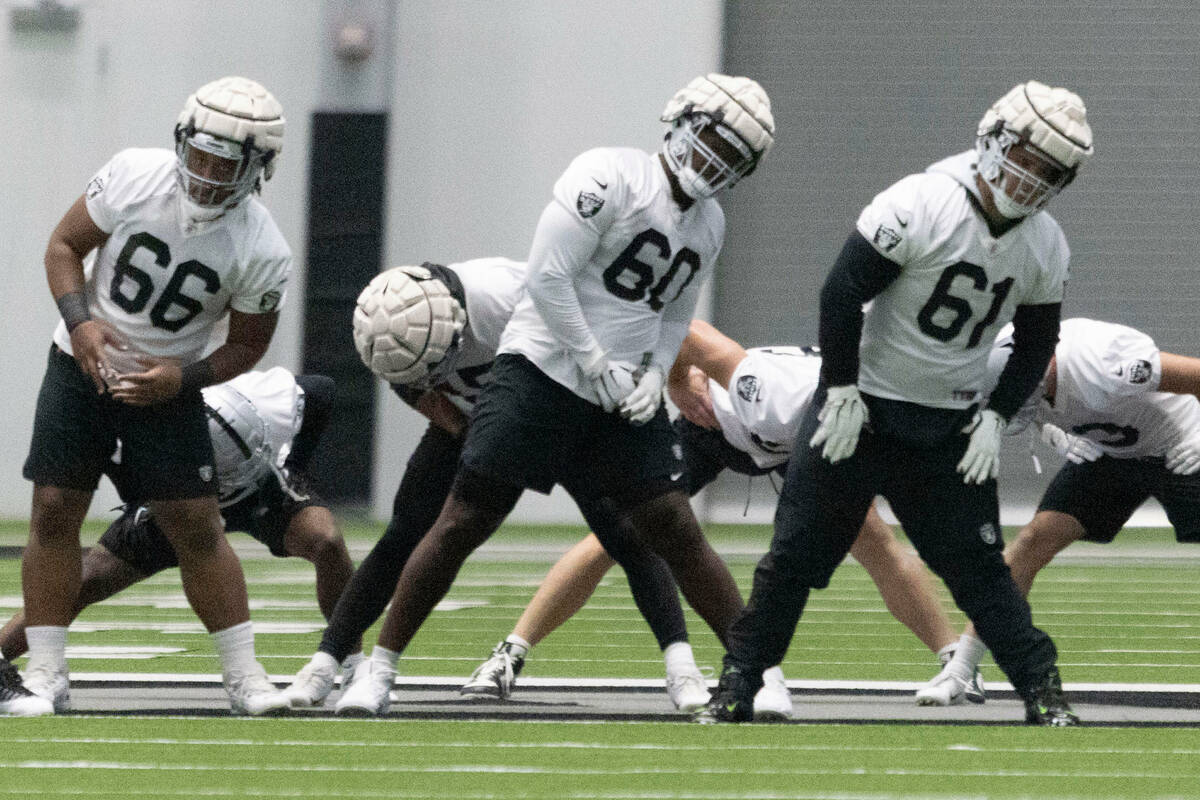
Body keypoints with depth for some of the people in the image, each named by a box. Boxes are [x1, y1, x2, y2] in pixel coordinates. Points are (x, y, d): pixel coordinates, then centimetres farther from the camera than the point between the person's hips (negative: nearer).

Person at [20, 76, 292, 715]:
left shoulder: (261, 254, -20)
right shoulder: (134, 177, -19)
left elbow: (247, 344, -5)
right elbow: (65, 244, -5)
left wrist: (182, 378, -20)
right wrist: (79, 321, -20)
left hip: (167, 387, -1)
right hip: (82, 368, 1)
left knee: (196, 526, -5)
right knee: (54, 511, -5)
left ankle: (243, 675, 6)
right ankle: (45, 677, 1)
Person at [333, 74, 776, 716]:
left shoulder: (708, 226, 12)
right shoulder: (612, 177, -13)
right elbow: (548, 277, -17)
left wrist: (653, 375, 3)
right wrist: (599, 367, -13)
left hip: (620, 396, 6)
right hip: (544, 372, -6)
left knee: (676, 531, 0)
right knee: (462, 524, -5)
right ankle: (379, 669, 2)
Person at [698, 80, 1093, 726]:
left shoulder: (1044, 247, -2)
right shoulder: (919, 206, -21)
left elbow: (1035, 344, 12)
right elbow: (842, 292, -18)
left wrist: (996, 416, 0)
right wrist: (841, 392, -15)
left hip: (948, 427, 3)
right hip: (863, 407, -3)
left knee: (977, 567, 0)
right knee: (795, 552, 1)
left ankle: (1043, 694, 5)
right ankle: (735, 690, 10)